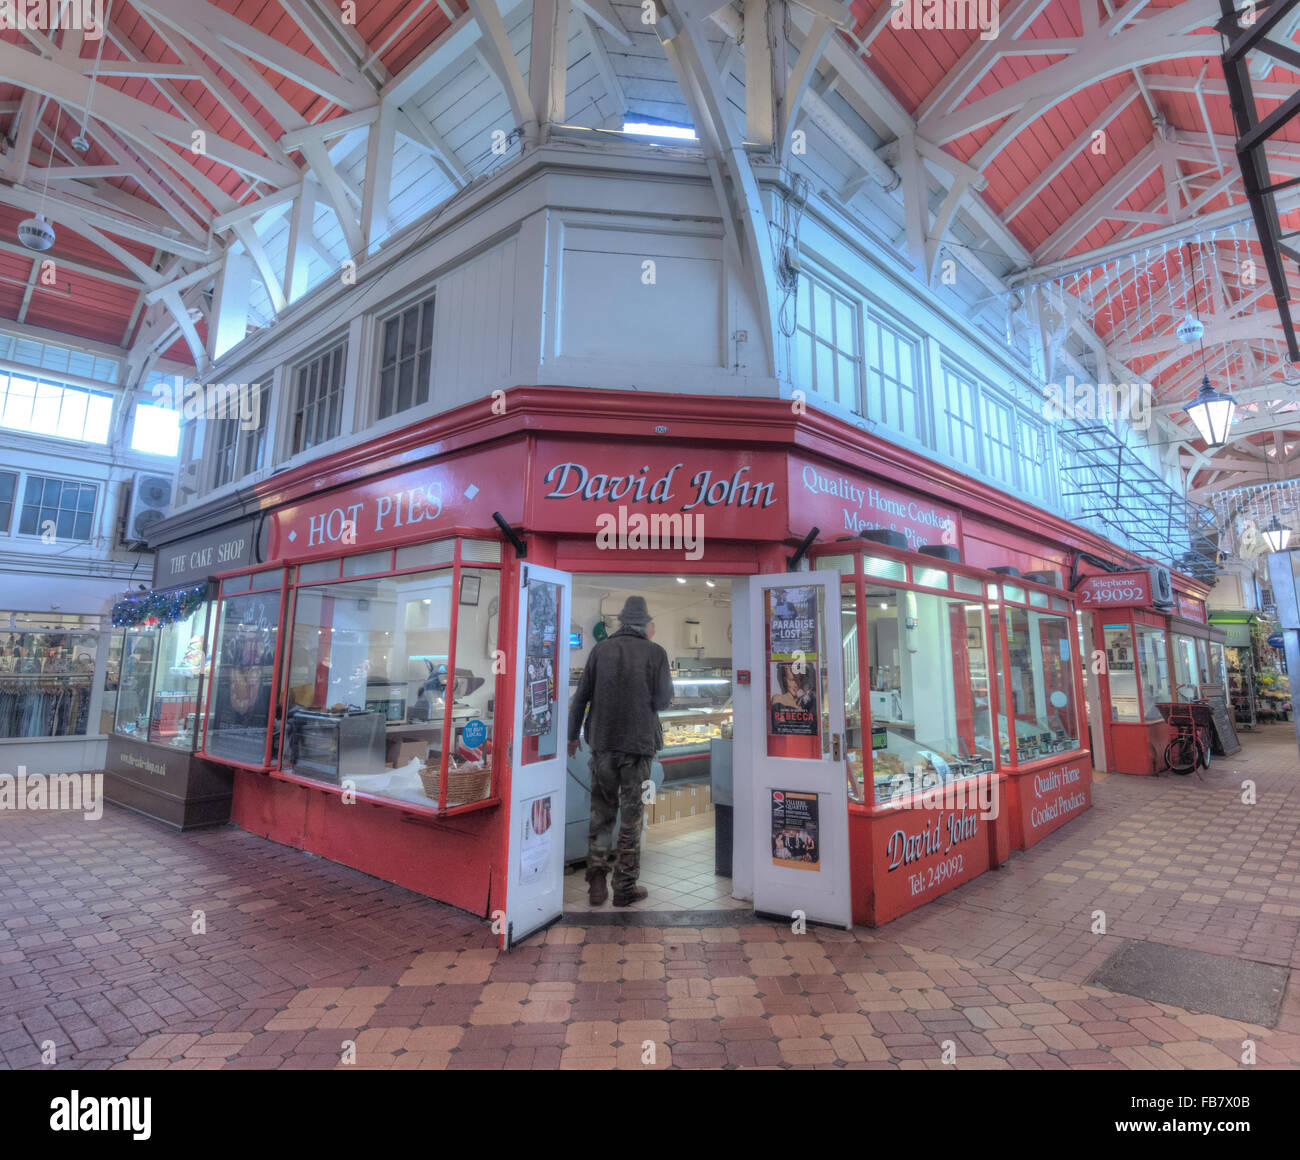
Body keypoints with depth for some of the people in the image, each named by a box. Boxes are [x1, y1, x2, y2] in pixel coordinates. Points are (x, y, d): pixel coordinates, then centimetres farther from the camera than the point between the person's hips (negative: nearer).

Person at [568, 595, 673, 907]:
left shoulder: (600, 650, 0)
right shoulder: (655, 653, -7)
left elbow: (581, 696, 2)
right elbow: (663, 701, -5)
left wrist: (573, 735, 12)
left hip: (602, 741, 2)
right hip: (638, 742, -2)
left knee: (601, 811, 15)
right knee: (631, 815, 8)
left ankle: (597, 877, 12)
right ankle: (625, 886, 15)